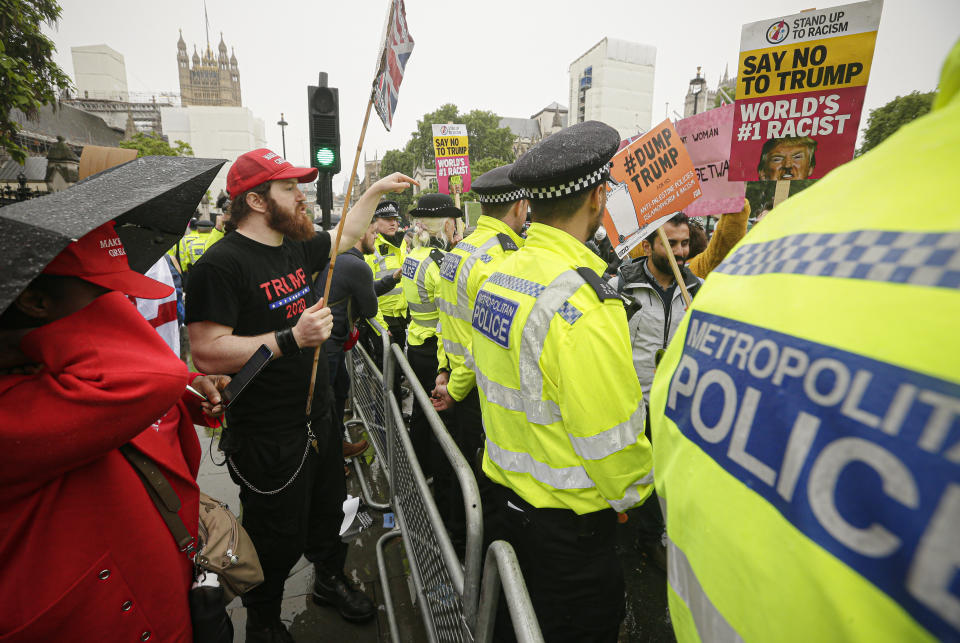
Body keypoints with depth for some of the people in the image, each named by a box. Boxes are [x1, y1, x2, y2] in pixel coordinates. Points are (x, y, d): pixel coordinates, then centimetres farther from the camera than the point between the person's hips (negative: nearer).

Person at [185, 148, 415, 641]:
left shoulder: (296, 247, 4)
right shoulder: (222, 263, -20)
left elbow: (345, 236, 23)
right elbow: (207, 353, -26)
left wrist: (375, 191, 23)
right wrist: (291, 338, -29)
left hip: (317, 418, 8)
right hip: (266, 437, -7)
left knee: (328, 512, 26)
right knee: (279, 540, 13)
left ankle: (331, 580, 54)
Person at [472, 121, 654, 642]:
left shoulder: (498, 276, -2)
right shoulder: (583, 303, -29)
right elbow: (611, 438, -22)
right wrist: (631, 494, -1)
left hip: (507, 487, 8)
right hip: (567, 518, -7)